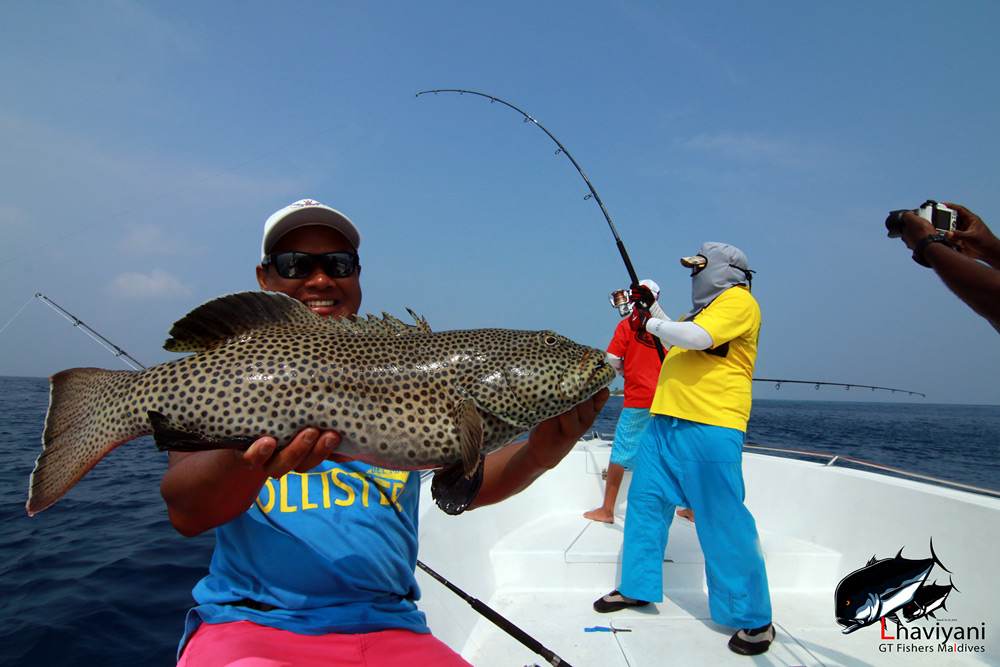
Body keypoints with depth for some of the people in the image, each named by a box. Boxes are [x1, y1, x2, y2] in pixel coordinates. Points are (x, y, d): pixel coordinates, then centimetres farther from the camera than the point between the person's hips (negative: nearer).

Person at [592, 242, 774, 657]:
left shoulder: (739, 302, -5)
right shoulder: (704, 309, 24)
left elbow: (696, 337, -20)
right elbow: (678, 345, 36)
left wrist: (653, 324, -7)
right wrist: (652, 314, 28)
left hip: (710, 428, -9)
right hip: (665, 421, 10)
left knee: (723, 523, -6)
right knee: (645, 502, 10)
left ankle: (754, 619, 8)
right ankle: (637, 587, 23)